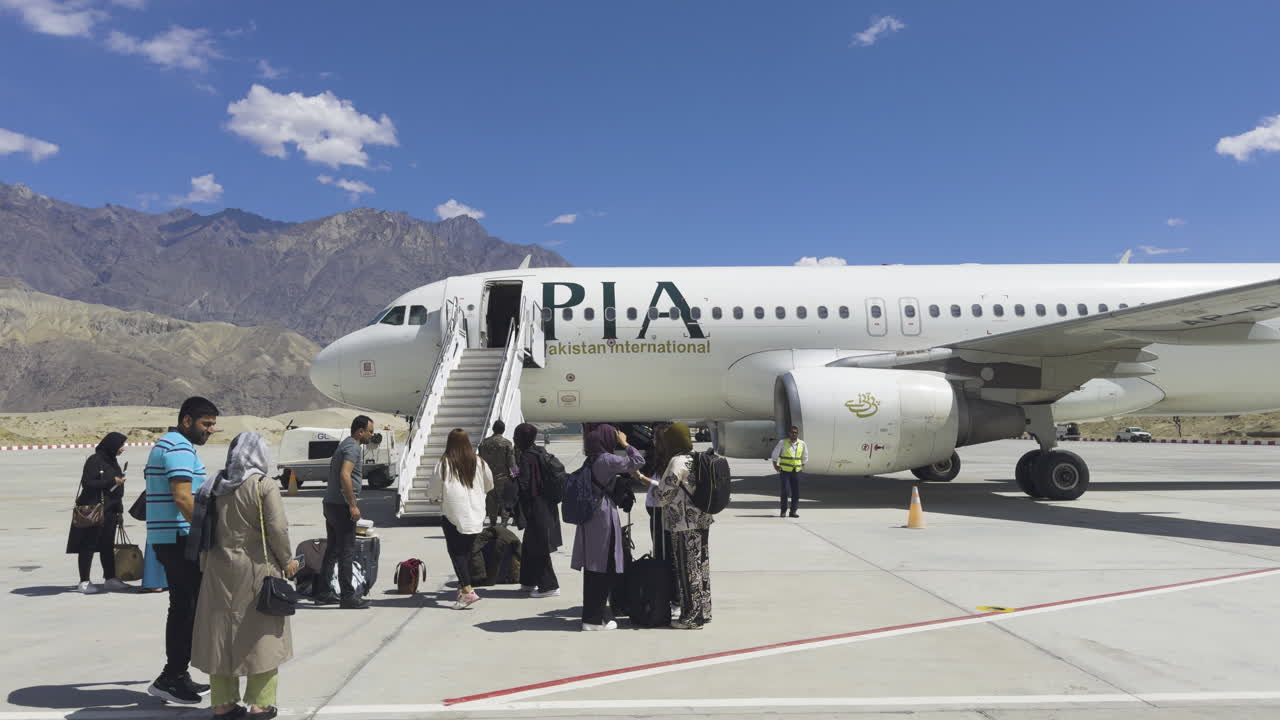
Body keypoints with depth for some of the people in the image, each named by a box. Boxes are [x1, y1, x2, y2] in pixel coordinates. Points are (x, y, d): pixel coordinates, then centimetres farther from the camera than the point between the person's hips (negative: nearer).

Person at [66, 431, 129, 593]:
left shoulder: (112, 461, 14)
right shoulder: (95, 460, -11)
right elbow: (87, 483, -18)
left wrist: (119, 510, 17)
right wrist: (112, 481, -19)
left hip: (110, 511, 8)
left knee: (108, 545, 12)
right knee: (89, 545, -1)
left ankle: (110, 579, 18)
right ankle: (84, 582, 5)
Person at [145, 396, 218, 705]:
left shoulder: (164, 445, 20)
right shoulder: (180, 448, -14)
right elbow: (182, 497, -23)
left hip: (166, 538, 11)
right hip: (180, 538, -11)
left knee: (182, 607, 15)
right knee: (192, 607, -5)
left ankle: (176, 675, 22)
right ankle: (170, 678, -1)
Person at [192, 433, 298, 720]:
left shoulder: (215, 487, 4)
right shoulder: (265, 487, -13)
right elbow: (277, 529, -15)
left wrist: (207, 562, 20)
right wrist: (287, 560, -1)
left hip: (219, 568, 5)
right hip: (256, 569, -5)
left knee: (221, 633, 12)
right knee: (261, 634, 6)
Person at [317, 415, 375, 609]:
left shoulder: (345, 445, 18)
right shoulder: (353, 447, -13)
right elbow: (345, 475, -26)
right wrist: (353, 505, -25)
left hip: (331, 504, 10)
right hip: (341, 505, -10)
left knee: (332, 550, 14)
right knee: (347, 551, -6)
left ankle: (324, 593, 20)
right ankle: (348, 597, -3)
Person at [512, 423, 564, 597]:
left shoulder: (526, 457, -18)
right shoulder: (541, 453, 7)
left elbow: (523, 485, -21)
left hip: (536, 509, -9)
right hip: (546, 506, 9)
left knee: (538, 549, 0)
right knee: (529, 546, 20)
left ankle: (549, 586, 5)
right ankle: (529, 582, 29)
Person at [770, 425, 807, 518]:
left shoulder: (802, 444, 5)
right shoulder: (782, 442, -3)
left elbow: (805, 456, 22)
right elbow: (774, 455, 5)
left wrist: (802, 466, 17)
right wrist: (775, 465, 3)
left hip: (796, 471, 3)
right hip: (785, 471, -3)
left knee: (796, 492, 2)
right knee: (784, 490, -8)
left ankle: (793, 511, 12)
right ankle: (783, 511, 4)